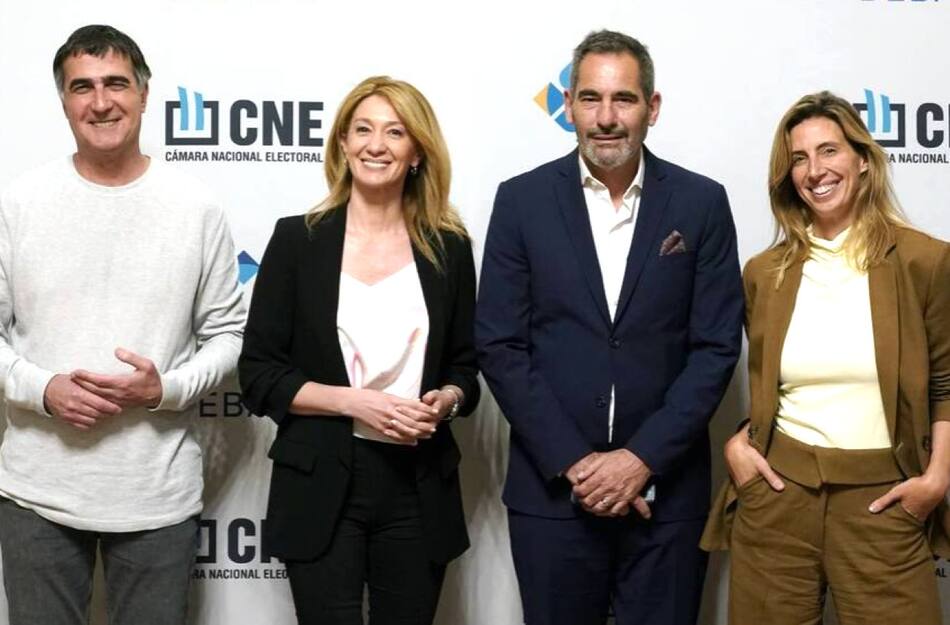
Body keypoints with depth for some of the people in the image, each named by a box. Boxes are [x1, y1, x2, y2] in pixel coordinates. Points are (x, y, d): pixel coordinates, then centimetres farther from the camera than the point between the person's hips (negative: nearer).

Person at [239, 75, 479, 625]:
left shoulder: (449, 247, 5)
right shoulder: (298, 239, -1)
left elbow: (465, 366, 12)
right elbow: (259, 374, -3)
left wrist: (446, 400, -10)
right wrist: (355, 401, -15)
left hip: (419, 487, 2)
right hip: (321, 486, -2)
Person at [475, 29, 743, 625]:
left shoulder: (701, 203, 0)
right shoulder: (522, 200, -1)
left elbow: (717, 347, -2)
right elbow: (500, 346, -3)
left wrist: (643, 458, -10)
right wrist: (574, 461, -10)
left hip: (668, 489, 0)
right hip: (551, 487, 0)